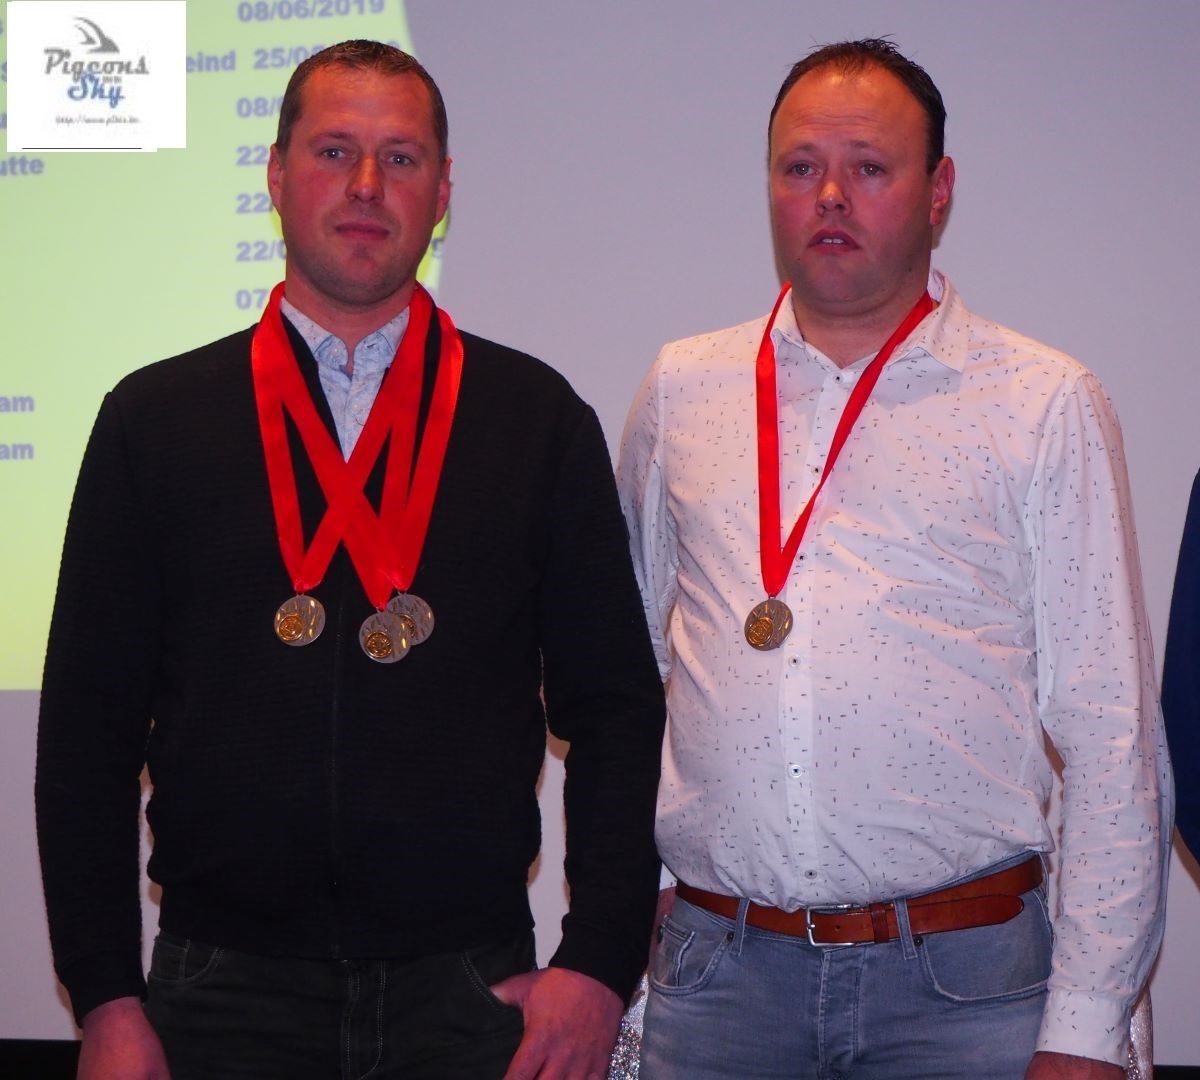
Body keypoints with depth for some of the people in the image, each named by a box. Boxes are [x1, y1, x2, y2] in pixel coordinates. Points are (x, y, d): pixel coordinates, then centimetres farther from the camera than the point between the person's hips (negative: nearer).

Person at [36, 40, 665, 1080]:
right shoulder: (154, 419, 4)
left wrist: (600, 961, -5)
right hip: (225, 988, 0)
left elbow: (615, 706, 4)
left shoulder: (541, 419, 4)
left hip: (470, 989, 0)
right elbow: (89, 722, 3)